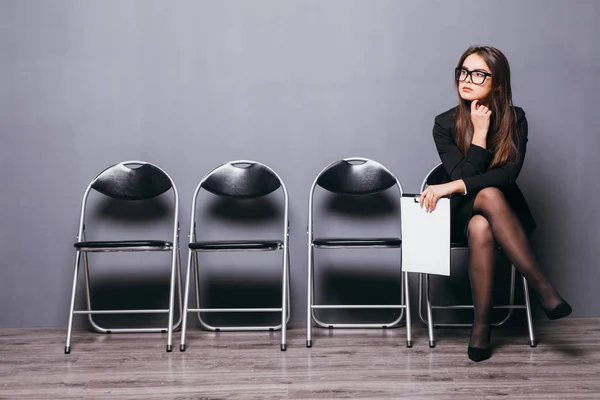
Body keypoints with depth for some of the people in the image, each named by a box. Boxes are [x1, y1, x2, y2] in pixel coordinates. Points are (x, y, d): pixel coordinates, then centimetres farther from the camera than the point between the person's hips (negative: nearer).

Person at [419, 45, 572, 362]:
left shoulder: (515, 119, -5)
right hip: (461, 213, 0)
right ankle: (541, 286, -31)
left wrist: (452, 187, -26)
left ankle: (481, 325, -26)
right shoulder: (445, 124, -6)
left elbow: (508, 174, -18)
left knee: (481, 227, -36)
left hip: (506, 213, 0)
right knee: (489, 195, -35)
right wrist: (480, 134, -19)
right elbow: (462, 177, -15)